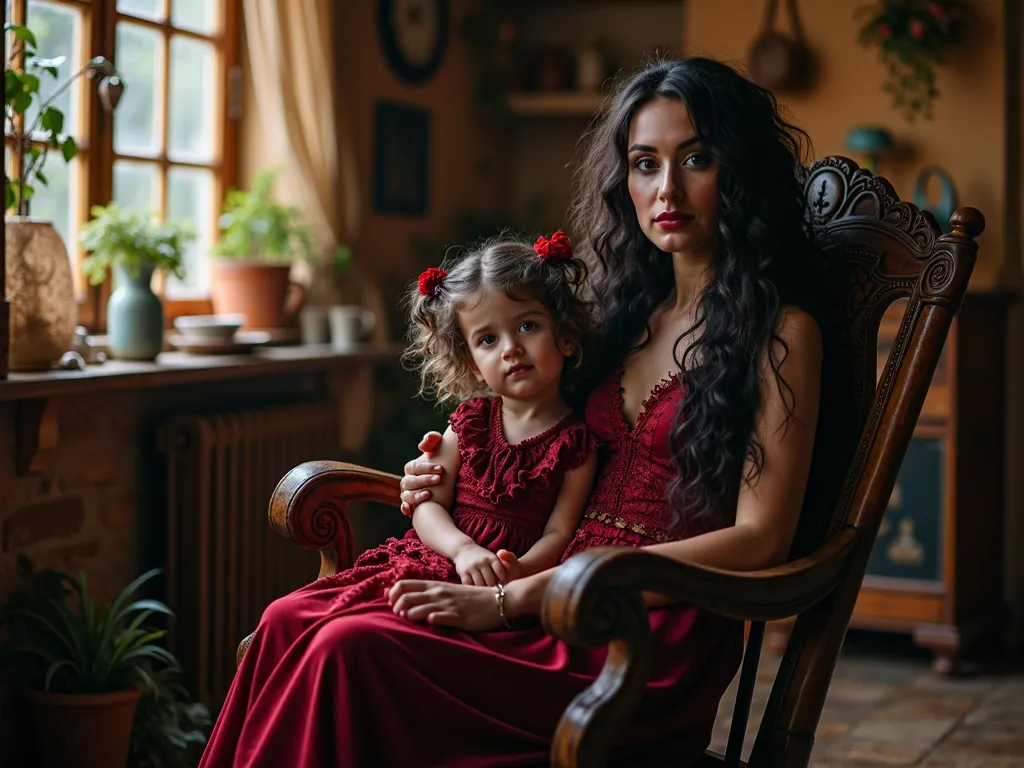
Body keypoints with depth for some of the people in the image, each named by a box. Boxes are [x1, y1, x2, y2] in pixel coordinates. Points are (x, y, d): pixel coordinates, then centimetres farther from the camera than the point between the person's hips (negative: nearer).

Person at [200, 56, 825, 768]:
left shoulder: (779, 330, -5)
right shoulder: (631, 310, 16)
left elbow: (759, 541, -14)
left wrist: (511, 600, -18)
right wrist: (459, 482, 6)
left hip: (653, 641, -6)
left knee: (352, 650, -25)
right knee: (291, 623, -14)